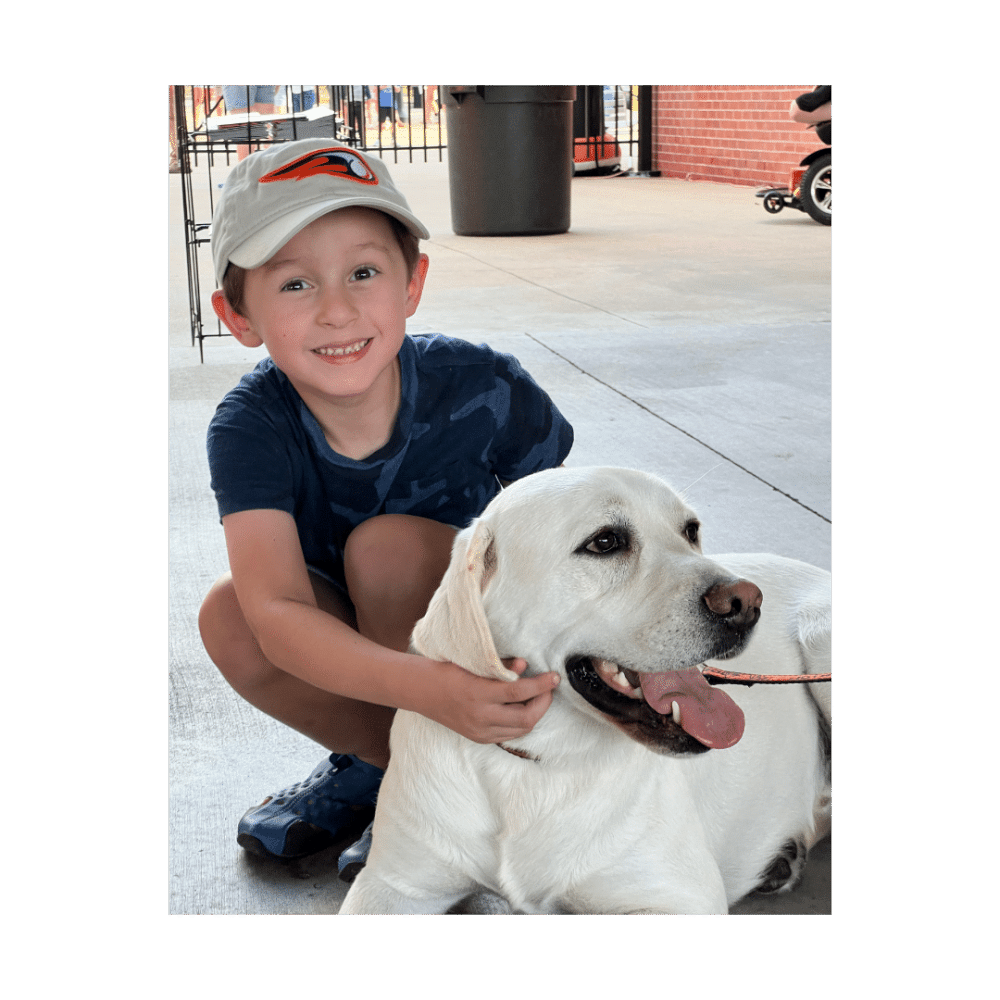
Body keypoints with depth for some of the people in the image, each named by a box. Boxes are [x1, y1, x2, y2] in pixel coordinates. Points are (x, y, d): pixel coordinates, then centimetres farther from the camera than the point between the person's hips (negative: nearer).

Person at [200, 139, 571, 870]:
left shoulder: (484, 390, -27)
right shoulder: (250, 428, -26)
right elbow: (278, 611, -40)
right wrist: (430, 690, -56)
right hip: (342, 655, 2)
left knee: (388, 544, -31)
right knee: (229, 614, -26)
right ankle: (379, 760, -1)